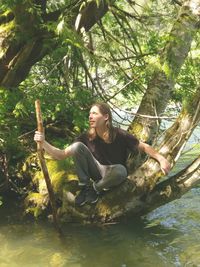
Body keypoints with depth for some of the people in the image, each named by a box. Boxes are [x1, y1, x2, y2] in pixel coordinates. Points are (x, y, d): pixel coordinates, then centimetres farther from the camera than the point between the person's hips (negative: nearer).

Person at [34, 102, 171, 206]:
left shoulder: (120, 135, -19)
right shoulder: (87, 137, -12)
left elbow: (144, 147, -12)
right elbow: (62, 155, -13)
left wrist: (161, 158, -30)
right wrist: (43, 142, -27)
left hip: (114, 175, -2)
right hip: (97, 172, 2)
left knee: (120, 170, -41)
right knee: (78, 146, -22)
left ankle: (96, 188, -8)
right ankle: (85, 187, -10)